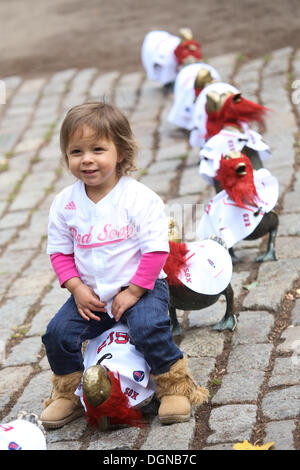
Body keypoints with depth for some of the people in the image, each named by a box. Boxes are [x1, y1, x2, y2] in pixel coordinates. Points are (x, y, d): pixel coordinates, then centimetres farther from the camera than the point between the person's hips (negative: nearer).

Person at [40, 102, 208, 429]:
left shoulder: (140, 198, -13)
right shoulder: (64, 203, 0)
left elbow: (155, 250, -14)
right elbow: (60, 252, 6)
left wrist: (133, 292, -18)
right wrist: (77, 288, -8)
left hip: (141, 286, -4)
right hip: (90, 294, 4)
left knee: (148, 328, -29)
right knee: (57, 333, -12)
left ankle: (175, 385, -6)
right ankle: (68, 393, 12)